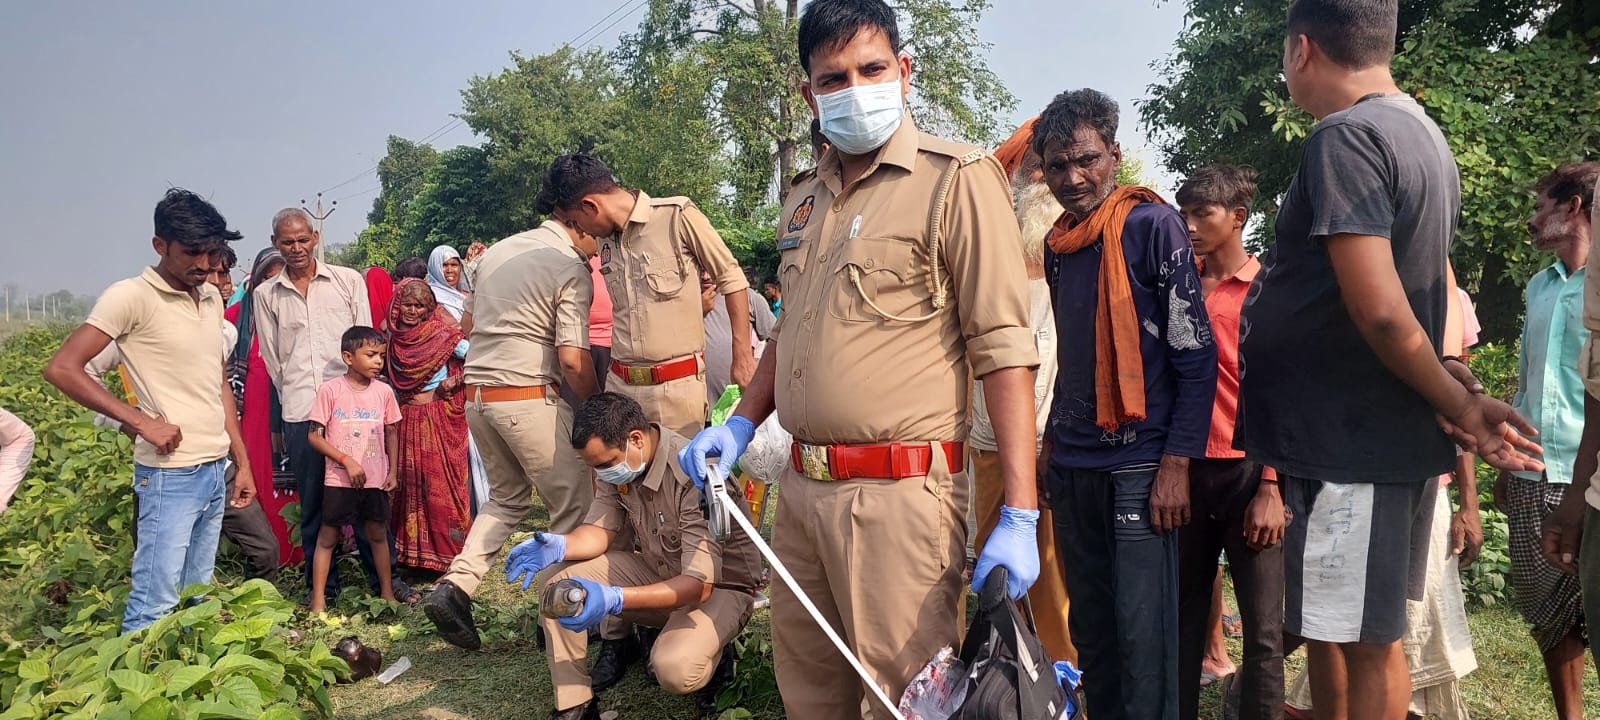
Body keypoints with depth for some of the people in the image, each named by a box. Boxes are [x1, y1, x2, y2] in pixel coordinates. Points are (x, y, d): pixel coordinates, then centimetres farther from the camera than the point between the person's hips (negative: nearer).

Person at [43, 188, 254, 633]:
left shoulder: (212, 298, 11)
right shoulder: (131, 297, -9)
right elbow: (62, 369, -13)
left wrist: (242, 462, 15)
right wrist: (141, 421, -16)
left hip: (215, 471, 7)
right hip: (169, 474, -7)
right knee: (155, 605, -6)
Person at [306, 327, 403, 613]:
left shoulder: (383, 391, 2)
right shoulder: (330, 390, -8)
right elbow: (315, 436, -8)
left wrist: (393, 470, 6)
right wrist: (347, 461, -16)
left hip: (375, 480, 3)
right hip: (339, 479, -3)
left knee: (378, 534, 13)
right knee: (328, 536, 3)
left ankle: (387, 592, 23)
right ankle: (318, 599, 8)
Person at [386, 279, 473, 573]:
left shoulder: (443, 334, -8)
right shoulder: (391, 338, 6)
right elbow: (384, 371, 23)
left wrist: (455, 380, -16)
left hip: (440, 419, -5)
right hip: (406, 421, 5)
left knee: (440, 484, -3)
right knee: (409, 485, 9)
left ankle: (447, 553, 6)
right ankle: (412, 553, 21)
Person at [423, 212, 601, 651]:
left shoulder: (498, 252, 12)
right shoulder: (571, 269, -11)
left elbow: (467, 325, 21)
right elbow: (572, 360, -17)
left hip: (476, 394, 8)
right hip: (528, 397, -7)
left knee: (507, 496, 22)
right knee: (573, 503, 7)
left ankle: (456, 587, 8)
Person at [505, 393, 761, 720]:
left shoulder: (694, 474, -32)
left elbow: (700, 584, -35)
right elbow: (600, 530, -2)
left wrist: (614, 599, -47)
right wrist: (558, 546, -27)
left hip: (720, 585, -7)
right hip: (659, 573, 7)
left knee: (675, 669, -35)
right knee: (555, 579, -10)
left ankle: (713, 656, 2)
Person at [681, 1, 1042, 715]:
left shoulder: (956, 179, -7)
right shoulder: (803, 201, 14)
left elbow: (1003, 348, -12)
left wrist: (1020, 516, -17)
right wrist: (740, 425, 10)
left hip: (899, 495, -7)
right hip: (801, 487, 7)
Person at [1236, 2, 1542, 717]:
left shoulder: (1344, 138, -16)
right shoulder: (1425, 135, 16)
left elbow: (1380, 310, -23)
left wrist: (1459, 405, -11)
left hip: (1347, 440, -9)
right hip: (1389, 435, 9)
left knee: (1364, 639, 1)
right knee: (1331, 625, 19)